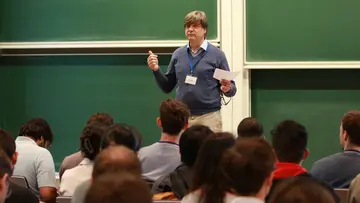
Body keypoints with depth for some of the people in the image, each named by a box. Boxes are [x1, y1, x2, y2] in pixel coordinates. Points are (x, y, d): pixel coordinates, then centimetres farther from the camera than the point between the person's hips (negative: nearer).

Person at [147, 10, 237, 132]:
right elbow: (167, 87, 12)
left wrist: (227, 89, -19)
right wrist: (156, 70, -3)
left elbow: (231, 89, 3)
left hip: (208, 117, -3)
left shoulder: (216, 54, 0)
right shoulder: (178, 54, 9)